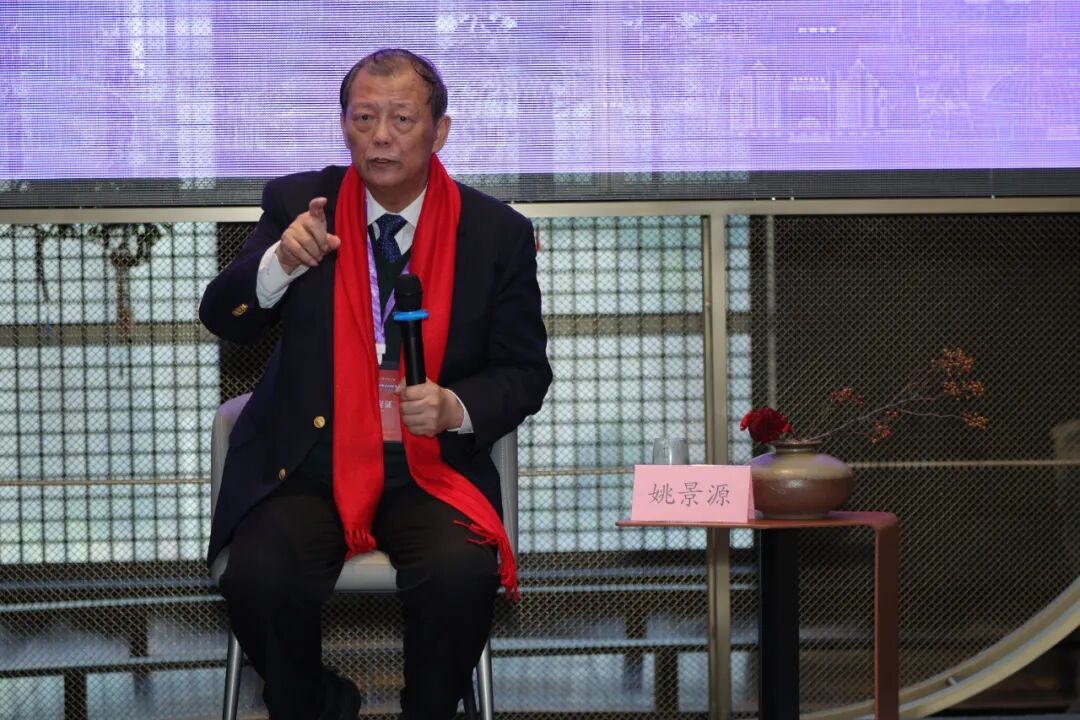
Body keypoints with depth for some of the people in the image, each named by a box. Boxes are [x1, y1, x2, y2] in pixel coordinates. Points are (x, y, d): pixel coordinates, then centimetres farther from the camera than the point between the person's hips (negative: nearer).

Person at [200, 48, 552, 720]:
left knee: (461, 577, -31)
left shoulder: (498, 232, 3)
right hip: (308, 463, 1)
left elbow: (525, 371, 7)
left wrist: (456, 408, -14)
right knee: (260, 581, -28)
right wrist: (283, 261, -21)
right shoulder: (297, 203, 4)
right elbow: (223, 321, -1)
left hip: (430, 468, 0)